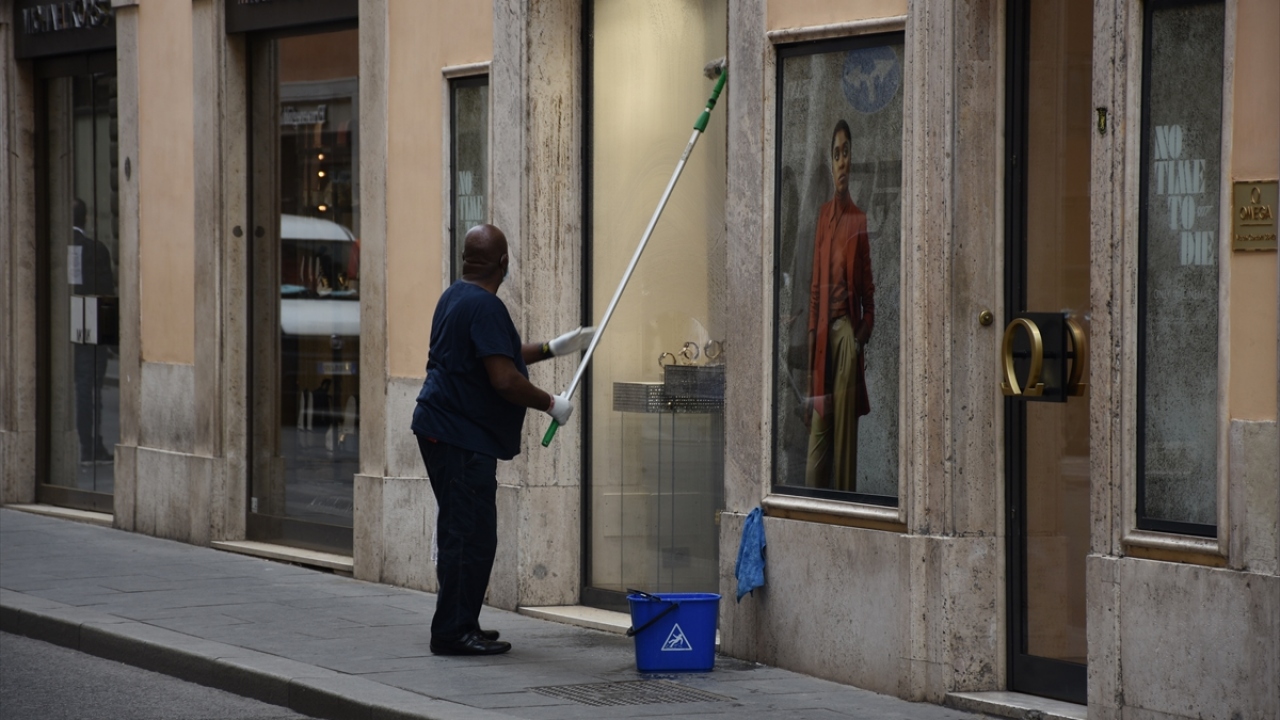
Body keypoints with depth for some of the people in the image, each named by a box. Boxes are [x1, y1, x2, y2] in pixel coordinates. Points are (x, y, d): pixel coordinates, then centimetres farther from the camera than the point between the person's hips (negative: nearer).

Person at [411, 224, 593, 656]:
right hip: (462, 438, -11)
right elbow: (504, 380, -23)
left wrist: (552, 349, 31)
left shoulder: (457, 297, 15)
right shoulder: (484, 307, -17)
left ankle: (459, 626, 21)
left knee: (464, 534, 16)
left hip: (443, 431, 11)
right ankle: (453, 632, -6)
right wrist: (551, 404, -8)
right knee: (470, 535, -8)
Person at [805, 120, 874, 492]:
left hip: (849, 333, -4)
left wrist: (864, 331, -10)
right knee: (818, 432, 3)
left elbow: (869, 290, 0)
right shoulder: (824, 214, 12)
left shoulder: (859, 220, -2)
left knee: (845, 429, -1)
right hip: (823, 333, 4)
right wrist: (812, 334, 10)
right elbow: (815, 284, 14)